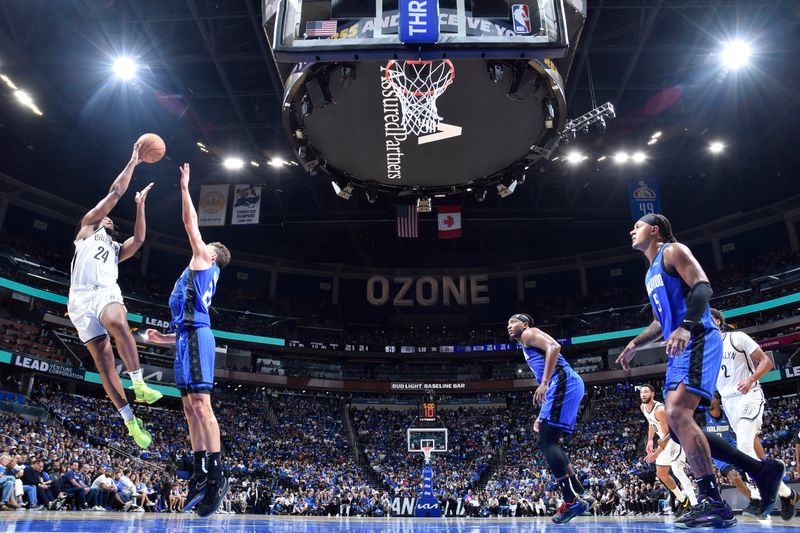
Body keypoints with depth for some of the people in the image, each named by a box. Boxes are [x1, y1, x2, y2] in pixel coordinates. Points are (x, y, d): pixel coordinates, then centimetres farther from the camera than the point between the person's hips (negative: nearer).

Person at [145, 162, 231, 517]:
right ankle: (201, 476, 5)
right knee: (191, 409, 5)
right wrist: (163, 338, 25)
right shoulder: (200, 275, 30)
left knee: (200, 404, -16)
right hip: (189, 338, 10)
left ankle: (216, 476, -19)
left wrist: (184, 188, 13)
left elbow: (191, 224, 5)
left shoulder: (205, 264, 8)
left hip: (196, 337, -10)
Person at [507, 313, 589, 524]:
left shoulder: (529, 334, 6)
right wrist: (541, 416, 30)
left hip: (563, 382, -10)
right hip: (564, 386, 10)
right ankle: (580, 495, 12)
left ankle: (572, 501, -14)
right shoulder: (528, 348, 34)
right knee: (546, 442, 12)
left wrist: (544, 383, -24)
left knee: (546, 442, -13)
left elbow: (554, 347, -15)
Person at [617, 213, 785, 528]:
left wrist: (686, 327, -31)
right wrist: (634, 344, 22)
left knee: (677, 413, -23)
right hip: (679, 350, 10)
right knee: (678, 426, 6)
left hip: (697, 341, -10)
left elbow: (703, 287, -17)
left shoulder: (672, 251, 0)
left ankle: (713, 503, -19)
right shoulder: (651, 273, 26)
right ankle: (762, 469, 14)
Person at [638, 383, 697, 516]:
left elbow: (667, 434, -27)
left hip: (675, 438, -9)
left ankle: (695, 505, -25)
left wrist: (656, 454, -29)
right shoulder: (642, 407, -2)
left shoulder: (660, 409, -29)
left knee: (678, 471, -24)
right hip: (665, 440, 9)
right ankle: (682, 500, 26)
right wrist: (650, 441, 9)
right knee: (661, 473, 11)